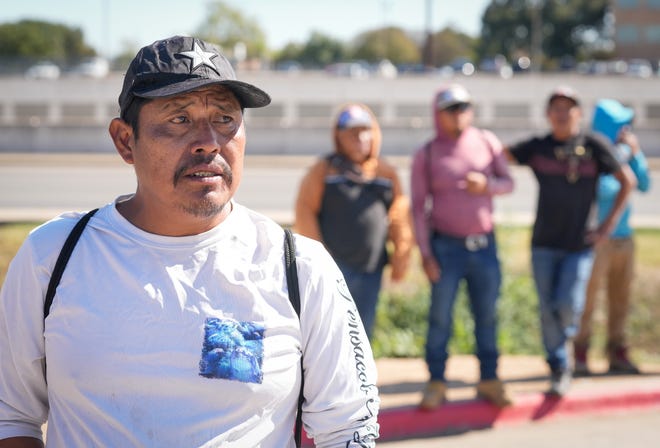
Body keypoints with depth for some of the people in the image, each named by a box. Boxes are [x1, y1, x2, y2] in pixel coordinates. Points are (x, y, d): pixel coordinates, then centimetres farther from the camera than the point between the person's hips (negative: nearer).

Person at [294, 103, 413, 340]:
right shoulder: (323, 170, 2)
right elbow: (305, 211, -4)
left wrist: (401, 258, 7)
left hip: (370, 269, 5)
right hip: (332, 265, -5)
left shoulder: (387, 173, 13)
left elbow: (400, 219, 13)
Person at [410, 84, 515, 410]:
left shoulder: (487, 142, 5)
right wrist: (425, 253, -9)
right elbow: (419, 207, -3)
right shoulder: (425, 155, -2)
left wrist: (487, 184, -15)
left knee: (487, 315, 6)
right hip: (446, 246, -2)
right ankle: (436, 384, 7)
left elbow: (508, 183, 9)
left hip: (485, 245, 3)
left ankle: (489, 381, 16)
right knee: (440, 316, -1)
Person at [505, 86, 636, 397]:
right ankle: (560, 371, 20)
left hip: (579, 245, -2)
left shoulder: (594, 145, -6)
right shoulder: (537, 147, -1)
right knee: (548, 311, 4)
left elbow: (627, 181, 1)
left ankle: (568, 335, 25)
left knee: (568, 305, -11)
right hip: (544, 244, 2)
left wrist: (609, 223, -3)